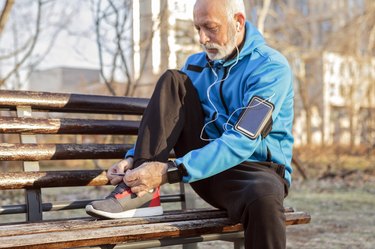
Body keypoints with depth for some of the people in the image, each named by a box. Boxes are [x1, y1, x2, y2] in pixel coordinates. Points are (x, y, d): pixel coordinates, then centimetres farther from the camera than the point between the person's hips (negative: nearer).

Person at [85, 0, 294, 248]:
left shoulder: (270, 67, -12)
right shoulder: (198, 64, 9)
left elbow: (243, 141, -23)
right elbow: (164, 123, 11)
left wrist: (170, 171, -31)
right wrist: (134, 159, -9)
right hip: (207, 163, 6)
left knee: (263, 198, -42)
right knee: (173, 80, -10)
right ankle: (142, 192, -19)